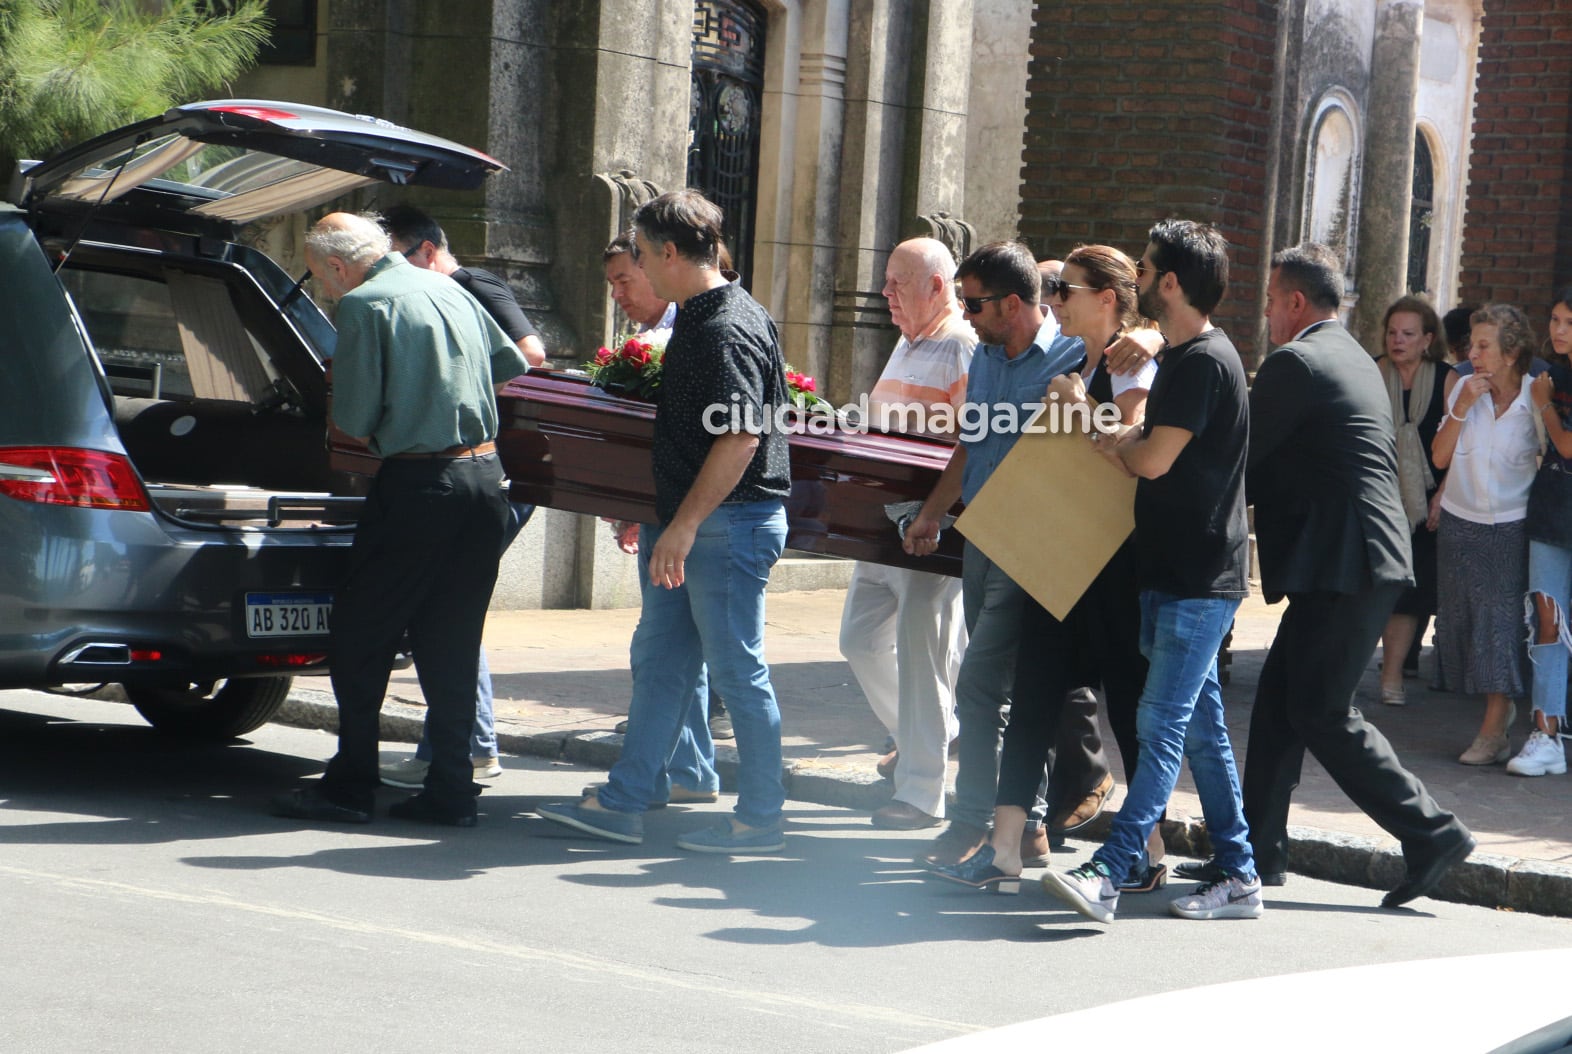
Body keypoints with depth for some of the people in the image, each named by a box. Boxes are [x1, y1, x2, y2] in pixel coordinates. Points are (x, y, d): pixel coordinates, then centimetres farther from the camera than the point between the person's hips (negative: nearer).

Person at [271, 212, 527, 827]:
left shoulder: (364, 305, -8)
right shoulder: (450, 290, 14)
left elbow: (354, 420, -10)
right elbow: (512, 365, 25)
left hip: (418, 487, -7)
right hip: (484, 479, 7)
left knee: (360, 637, 4)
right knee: (452, 644, 11)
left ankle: (350, 785, 5)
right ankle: (451, 790, 10)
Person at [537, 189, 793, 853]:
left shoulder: (729, 331, -18)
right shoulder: (695, 320, 14)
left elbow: (741, 437, -25)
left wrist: (684, 525, -23)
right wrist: (660, 518, 25)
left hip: (730, 524, -10)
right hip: (691, 524, 10)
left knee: (737, 669, -2)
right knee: (657, 660, 12)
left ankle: (760, 819, 7)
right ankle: (623, 804, 17)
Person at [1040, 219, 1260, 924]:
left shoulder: (1204, 360, -15)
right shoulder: (1182, 358, 18)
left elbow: (1153, 460, -20)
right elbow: (1147, 452, 22)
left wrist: (1109, 441, -1)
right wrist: (1118, 440, 5)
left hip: (1198, 581, -10)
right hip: (1174, 574, 10)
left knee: (1162, 723, -12)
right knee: (1200, 727, 10)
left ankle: (1109, 873, -18)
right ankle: (1239, 877, 14)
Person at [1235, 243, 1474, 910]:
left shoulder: (1296, 362, -11)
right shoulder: (1352, 359, 20)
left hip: (1343, 566, -10)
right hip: (1359, 561, 10)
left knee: (1322, 714, -6)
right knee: (1280, 702, 12)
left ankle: (1431, 834, -4)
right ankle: (1258, 849, 15)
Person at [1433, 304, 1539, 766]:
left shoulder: (1535, 399, -9)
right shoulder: (1463, 389, -1)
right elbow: (1440, 457, -5)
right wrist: (1461, 408, -13)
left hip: (1510, 527, -4)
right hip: (1459, 522, 4)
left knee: (1501, 620, -7)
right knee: (1462, 618, 7)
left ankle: (1493, 731, -2)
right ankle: (1502, 707, 25)